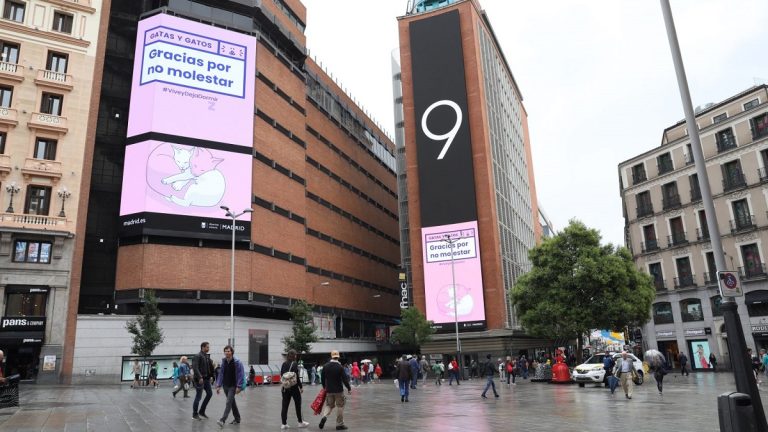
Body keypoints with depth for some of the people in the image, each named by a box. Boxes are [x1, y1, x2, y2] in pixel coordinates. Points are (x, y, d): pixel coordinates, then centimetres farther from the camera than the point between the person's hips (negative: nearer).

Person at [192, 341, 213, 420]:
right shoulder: (197, 356, -12)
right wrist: (200, 377, -27)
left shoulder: (207, 356, 14)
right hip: (200, 379, -9)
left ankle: (202, 411, 20)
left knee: (209, 393, 9)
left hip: (206, 378, 9)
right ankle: (195, 414, 11)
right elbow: (195, 368, -21)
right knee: (198, 396, -2)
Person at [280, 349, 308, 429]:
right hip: (294, 387, -5)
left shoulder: (284, 364, 4)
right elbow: (296, 377, -16)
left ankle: (284, 424, 9)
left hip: (285, 387, 5)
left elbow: (281, 375, 8)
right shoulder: (294, 364, -13)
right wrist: (301, 386, -10)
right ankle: (300, 422, 17)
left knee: (285, 405, 8)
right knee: (298, 404, 9)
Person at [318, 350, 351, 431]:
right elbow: (344, 379, -14)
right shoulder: (340, 367, -14)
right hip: (339, 390, -4)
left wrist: (324, 387, 23)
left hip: (329, 390, 4)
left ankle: (324, 416, -9)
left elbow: (322, 378, 7)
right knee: (340, 406, 7)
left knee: (329, 405, 17)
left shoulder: (325, 366, -2)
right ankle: (339, 424, 10)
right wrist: (349, 388, -3)